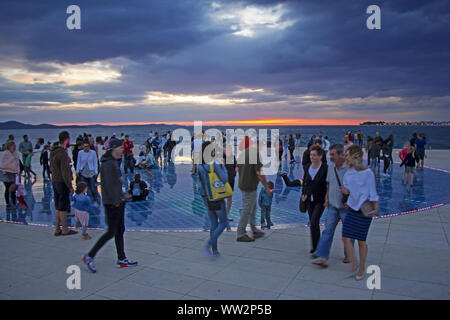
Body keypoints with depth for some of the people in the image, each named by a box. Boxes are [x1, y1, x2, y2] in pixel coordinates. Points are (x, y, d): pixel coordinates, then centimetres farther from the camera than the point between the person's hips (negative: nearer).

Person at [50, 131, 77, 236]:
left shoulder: (53, 151, 9)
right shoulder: (63, 153, -20)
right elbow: (65, 172, -22)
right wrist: (70, 186, -17)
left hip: (55, 181, 9)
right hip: (62, 183, -9)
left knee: (58, 207, 14)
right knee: (63, 207, 0)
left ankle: (57, 229, 20)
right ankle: (65, 230, 9)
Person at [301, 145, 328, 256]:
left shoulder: (325, 168, -12)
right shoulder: (308, 167, 4)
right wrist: (304, 194, 6)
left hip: (320, 200, -5)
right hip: (309, 200, 5)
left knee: (314, 222, -14)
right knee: (313, 223, 13)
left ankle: (316, 248, -4)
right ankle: (315, 246, 28)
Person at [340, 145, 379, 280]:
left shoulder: (367, 173, -13)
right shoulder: (348, 173, 3)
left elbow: (373, 193, -7)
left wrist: (376, 208, -13)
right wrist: (346, 191, -9)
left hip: (364, 210, -5)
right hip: (351, 208, 5)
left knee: (361, 240, 6)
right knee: (345, 237, -3)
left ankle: (362, 268, 25)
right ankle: (352, 262, 20)